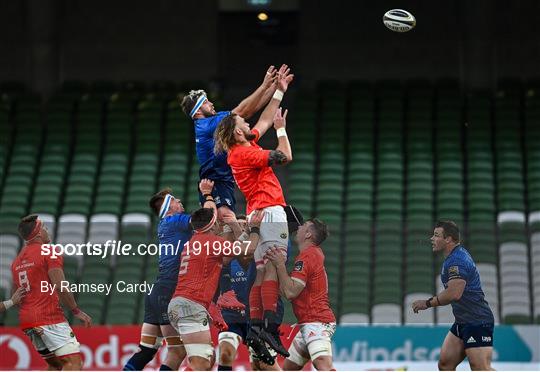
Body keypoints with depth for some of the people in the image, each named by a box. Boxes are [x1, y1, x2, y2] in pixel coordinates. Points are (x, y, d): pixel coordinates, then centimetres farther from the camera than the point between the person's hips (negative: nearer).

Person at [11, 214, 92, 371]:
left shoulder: (17, 260, 18)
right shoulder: (50, 252, -5)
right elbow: (61, 287, -15)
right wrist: (76, 311, -8)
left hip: (25, 320, 8)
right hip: (49, 318, -8)